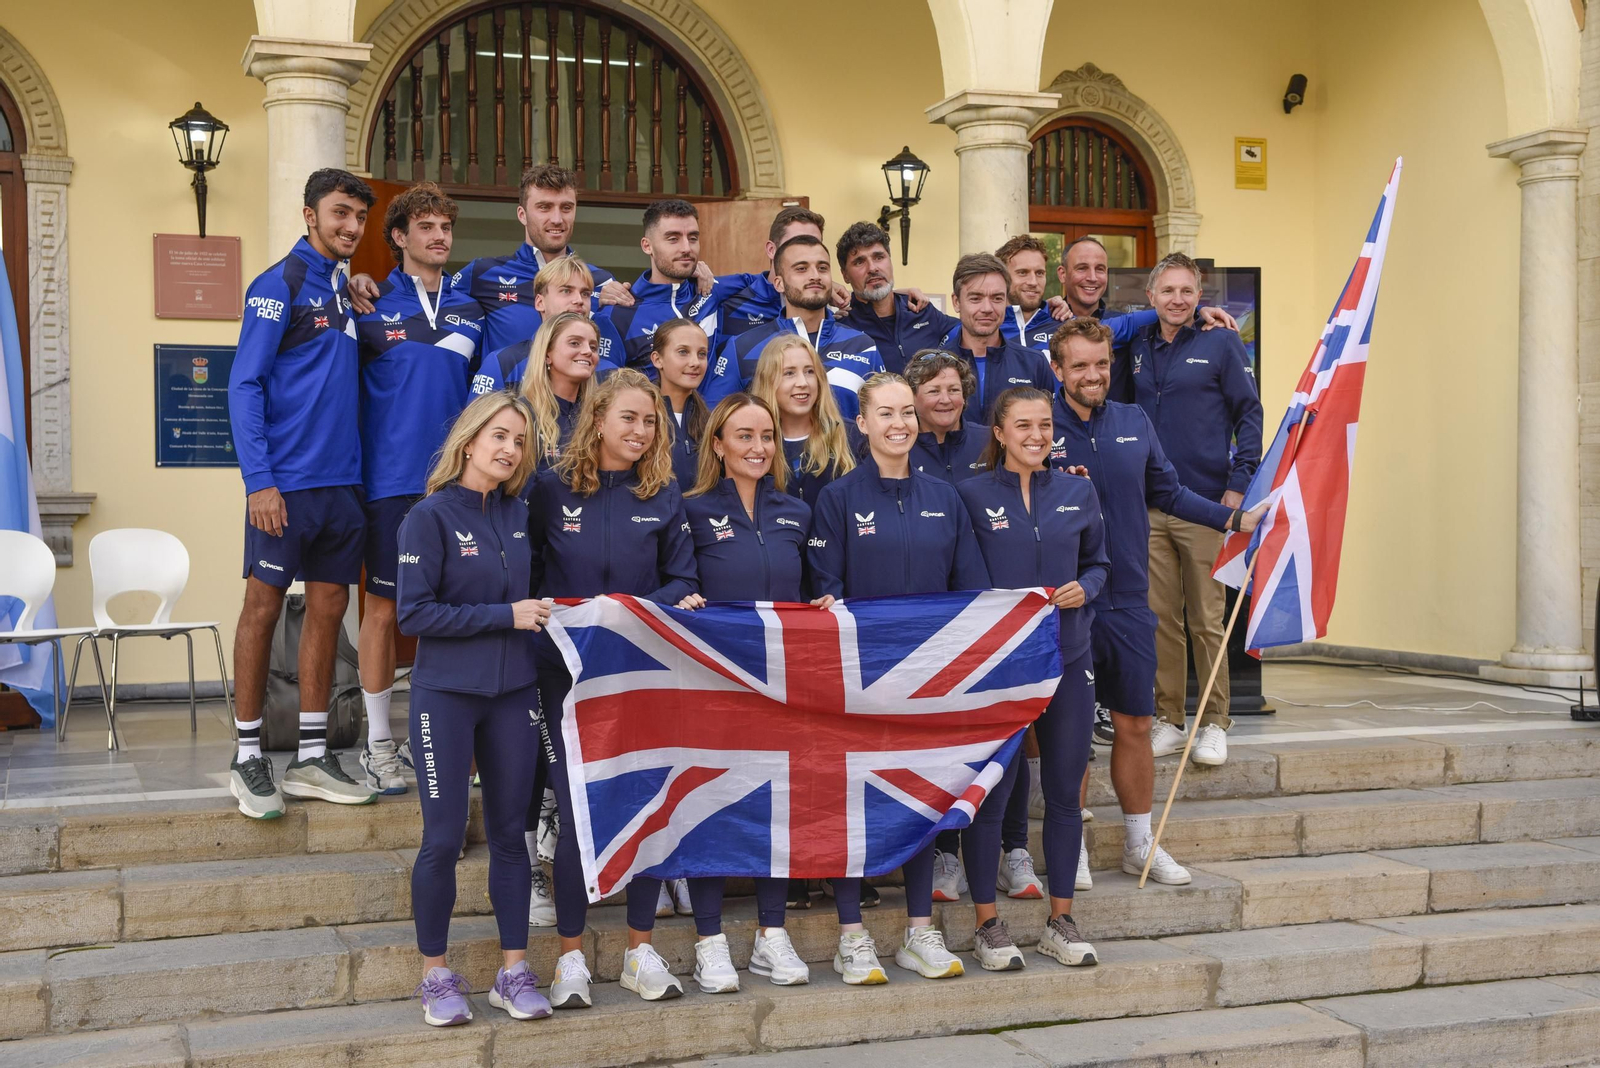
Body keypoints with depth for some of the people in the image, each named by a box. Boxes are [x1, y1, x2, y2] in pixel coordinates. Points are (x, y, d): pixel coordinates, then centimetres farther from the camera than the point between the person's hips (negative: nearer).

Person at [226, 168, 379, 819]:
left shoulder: (350, 290, 14)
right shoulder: (280, 285, -6)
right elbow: (244, 387, -11)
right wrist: (259, 482, -17)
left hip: (343, 481, 7)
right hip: (286, 482, -7)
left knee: (328, 611, 8)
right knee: (263, 607, 0)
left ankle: (311, 758, 15)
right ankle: (248, 759, 9)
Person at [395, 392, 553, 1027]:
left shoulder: (517, 515, 7)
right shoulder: (431, 516, -8)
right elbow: (414, 614, -14)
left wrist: (537, 613, 2)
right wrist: (505, 616, -16)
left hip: (512, 692, 5)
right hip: (446, 694, -5)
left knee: (509, 833, 8)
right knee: (444, 838, 0)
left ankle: (514, 971, 18)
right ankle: (436, 975, 14)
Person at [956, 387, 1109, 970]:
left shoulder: (1078, 492, 7)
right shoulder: (970, 495, -2)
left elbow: (1097, 562, 17)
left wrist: (1083, 588, -3)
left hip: (1068, 659, 4)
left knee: (1065, 791, 8)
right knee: (992, 791, -2)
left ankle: (1061, 921, 21)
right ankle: (988, 925, 11)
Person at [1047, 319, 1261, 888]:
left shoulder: (1134, 422, 6)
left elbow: (1168, 492, 15)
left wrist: (1234, 519, 9)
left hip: (1129, 601, 4)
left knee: (1135, 724, 11)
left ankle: (1140, 844, 26)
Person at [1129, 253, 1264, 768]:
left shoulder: (1221, 343, 0)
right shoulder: (1137, 346, 11)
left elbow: (1249, 414, -1)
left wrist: (1238, 484, -8)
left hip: (1204, 503, -3)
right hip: (1147, 506, 4)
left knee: (1207, 619, 1)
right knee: (1161, 618, 7)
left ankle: (1214, 724, 10)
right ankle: (1169, 720, 16)